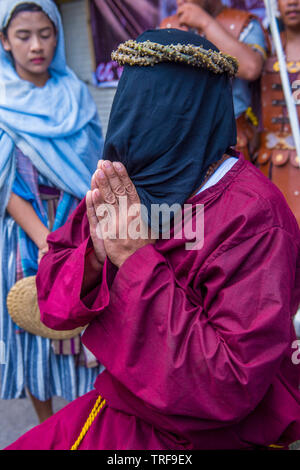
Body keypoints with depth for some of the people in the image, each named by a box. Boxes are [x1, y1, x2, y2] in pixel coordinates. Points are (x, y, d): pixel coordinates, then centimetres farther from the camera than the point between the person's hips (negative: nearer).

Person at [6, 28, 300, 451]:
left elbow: (231, 384, -27)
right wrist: (96, 255, -21)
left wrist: (137, 262, -27)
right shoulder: (128, 186, -2)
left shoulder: (253, 216, -23)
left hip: (204, 434, -5)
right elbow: (51, 294, 1)